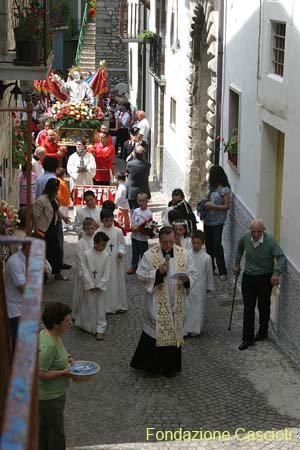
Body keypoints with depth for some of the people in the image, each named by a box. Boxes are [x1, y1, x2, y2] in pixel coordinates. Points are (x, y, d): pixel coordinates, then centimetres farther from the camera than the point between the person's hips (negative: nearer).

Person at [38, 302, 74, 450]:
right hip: (49, 396, -10)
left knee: (43, 428, 25)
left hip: (53, 393, 10)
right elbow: (41, 374, -29)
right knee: (55, 432, 6)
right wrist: (64, 372, -22)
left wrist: (66, 359, 4)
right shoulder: (47, 345, -32)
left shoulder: (51, 334, -1)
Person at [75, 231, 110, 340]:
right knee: (88, 306, 8)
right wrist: (91, 286, -11)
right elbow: (85, 271, -10)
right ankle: (86, 326, 23)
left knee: (100, 308, 3)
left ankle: (100, 329, 9)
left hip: (100, 286, 2)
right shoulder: (86, 254, -11)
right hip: (89, 285, -2)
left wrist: (99, 286, -9)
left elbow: (106, 273, -3)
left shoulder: (106, 255, -4)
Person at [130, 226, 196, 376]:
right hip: (156, 302, -3)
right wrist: (158, 272, -22)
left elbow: (192, 274, 5)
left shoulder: (183, 254, 1)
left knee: (174, 332, 10)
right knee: (155, 331, -1)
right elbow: (141, 275, -8)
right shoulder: (150, 254, -7)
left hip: (175, 303, 3)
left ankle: (170, 367, 22)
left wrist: (186, 278, -17)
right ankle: (150, 363, 14)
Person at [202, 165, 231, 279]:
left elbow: (227, 206, -13)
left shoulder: (224, 189, -13)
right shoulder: (210, 186, 8)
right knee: (208, 244, 13)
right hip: (207, 220, 8)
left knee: (217, 244, -12)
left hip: (217, 222, -8)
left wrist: (212, 206, -19)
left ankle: (222, 271, -7)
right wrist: (204, 204, 1)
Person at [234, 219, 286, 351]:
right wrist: (237, 263, 17)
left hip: (265, 278, -3)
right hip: (248, 277, 3)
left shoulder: (270, 241, -22)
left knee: (264, 307, 13)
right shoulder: (245, 238, -9)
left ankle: (263, 332, 34)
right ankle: (248, 339, 7)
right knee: (248, 309, 3)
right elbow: (239, 248, 14)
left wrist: (276, 273, -34)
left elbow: (281, 257, -22)